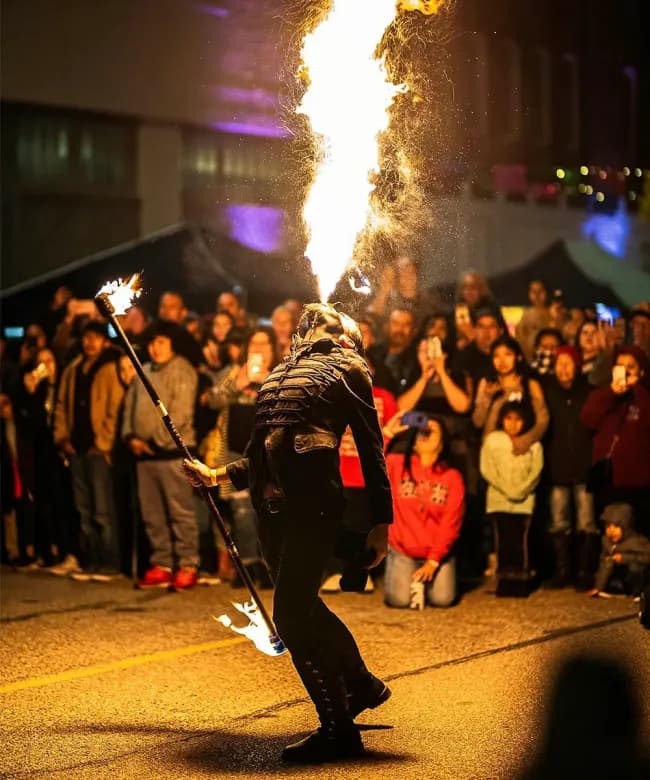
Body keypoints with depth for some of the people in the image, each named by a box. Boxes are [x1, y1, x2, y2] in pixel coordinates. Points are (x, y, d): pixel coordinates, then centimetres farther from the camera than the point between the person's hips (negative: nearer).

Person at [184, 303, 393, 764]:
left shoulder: (347, 367, 7)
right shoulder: (281, 374, 26)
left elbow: (372, 448, 1)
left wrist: (382, 523, -5)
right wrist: (217, 475, 29)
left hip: (314, 501, -7)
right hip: (272, 502, 7)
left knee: (291, 615, -11)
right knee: (303, 607, 14)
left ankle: (339, 730, 0)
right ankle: (362, 686, 37)